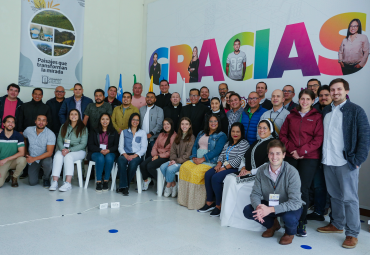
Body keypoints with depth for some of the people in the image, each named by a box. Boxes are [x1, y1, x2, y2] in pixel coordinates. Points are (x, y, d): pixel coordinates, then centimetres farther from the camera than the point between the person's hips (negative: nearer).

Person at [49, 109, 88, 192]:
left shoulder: (83, 128, 2)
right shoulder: (63, 126, 15)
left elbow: (83, 144, -6)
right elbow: (59, 140, 8)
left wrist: (69, 150, -16)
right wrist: (62, 149, -14)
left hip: (78, 151, -3)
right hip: (64, 149, 3)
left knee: (68, 156, -34)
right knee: (58, 156, -29)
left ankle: (68, 183, -38)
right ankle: (54, 182, -34)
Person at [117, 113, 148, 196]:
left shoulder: (142, 133, 13)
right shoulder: (124, 132, 18)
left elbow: (143, 148, 4)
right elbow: (120, 146, 10)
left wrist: (135, 155, -13)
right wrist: (125, 154, -11)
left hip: (137, 155, -1)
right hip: (125, 154, 1)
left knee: (133, 162, -36)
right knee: (121, 161, -34)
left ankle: (124, 186, -23)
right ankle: (124, 186, -32)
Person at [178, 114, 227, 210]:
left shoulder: (221, 136, 2)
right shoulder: (201, 133, 23)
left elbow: (217, 150, -10)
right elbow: (195, 146, 17)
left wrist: (203, 159, -17)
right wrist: (194, 157, -3)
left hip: (210, 161, -6)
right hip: (196, 159, 6)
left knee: (195, 171, -31)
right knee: (184, 167, -20)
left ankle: (195, 201, -20)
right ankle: (184, 198, -14)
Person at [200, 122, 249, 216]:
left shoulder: (244, 143, -5)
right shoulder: (228, 143, 21)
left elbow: (239, 159, -15)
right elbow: (222, 154, 18)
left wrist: (225, 167, -17)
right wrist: (219, 164, -3)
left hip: (234, 168, -8)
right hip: (223, 166, 8)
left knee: (216, 178, -27)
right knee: (207, 174, -14)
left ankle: (219, 205, -13)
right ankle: (210, 202, -6)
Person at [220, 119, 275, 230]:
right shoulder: (256, 143, 22)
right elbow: (245, 156, 22)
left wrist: (251, 171, -15)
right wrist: (243, 167, 1)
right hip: (248, 175, 8)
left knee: (234, 183, -24)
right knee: (229, 178, -17)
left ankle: (233, 218, -10)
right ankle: (227, 215, -14)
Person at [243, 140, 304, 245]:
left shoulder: (292, 172, -26)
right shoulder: (261, 170, -12)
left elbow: (295, 202, -30)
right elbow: (255, 194, -9)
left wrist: (271, 209, -39)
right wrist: (258, 207, -32)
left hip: (289, 207, -4)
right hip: (269, 204, 4)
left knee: (289, 218, -36)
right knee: (247, 211, -16)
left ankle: (290, 232, 5)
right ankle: (272, 225, 15)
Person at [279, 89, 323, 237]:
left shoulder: (317, 117, 5)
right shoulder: (291, 116, 14)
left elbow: (318, 138, -4)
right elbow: (283, 135, 11)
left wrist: (301, 151, -11)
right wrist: (291, 149, -5)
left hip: (309, 158, -2)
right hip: (291, 157, 2)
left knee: (303, 189, -5)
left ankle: (302, 222, 7)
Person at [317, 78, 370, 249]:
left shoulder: (356, 111, -4)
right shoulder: (325, 111, 12)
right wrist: (322, 155, 6)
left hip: (346, 163, -5)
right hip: (328, 162, 5)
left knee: (349, 198, 1)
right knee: (334, 195, 15)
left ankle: (352, 234, 12)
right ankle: (337, 225, 30)